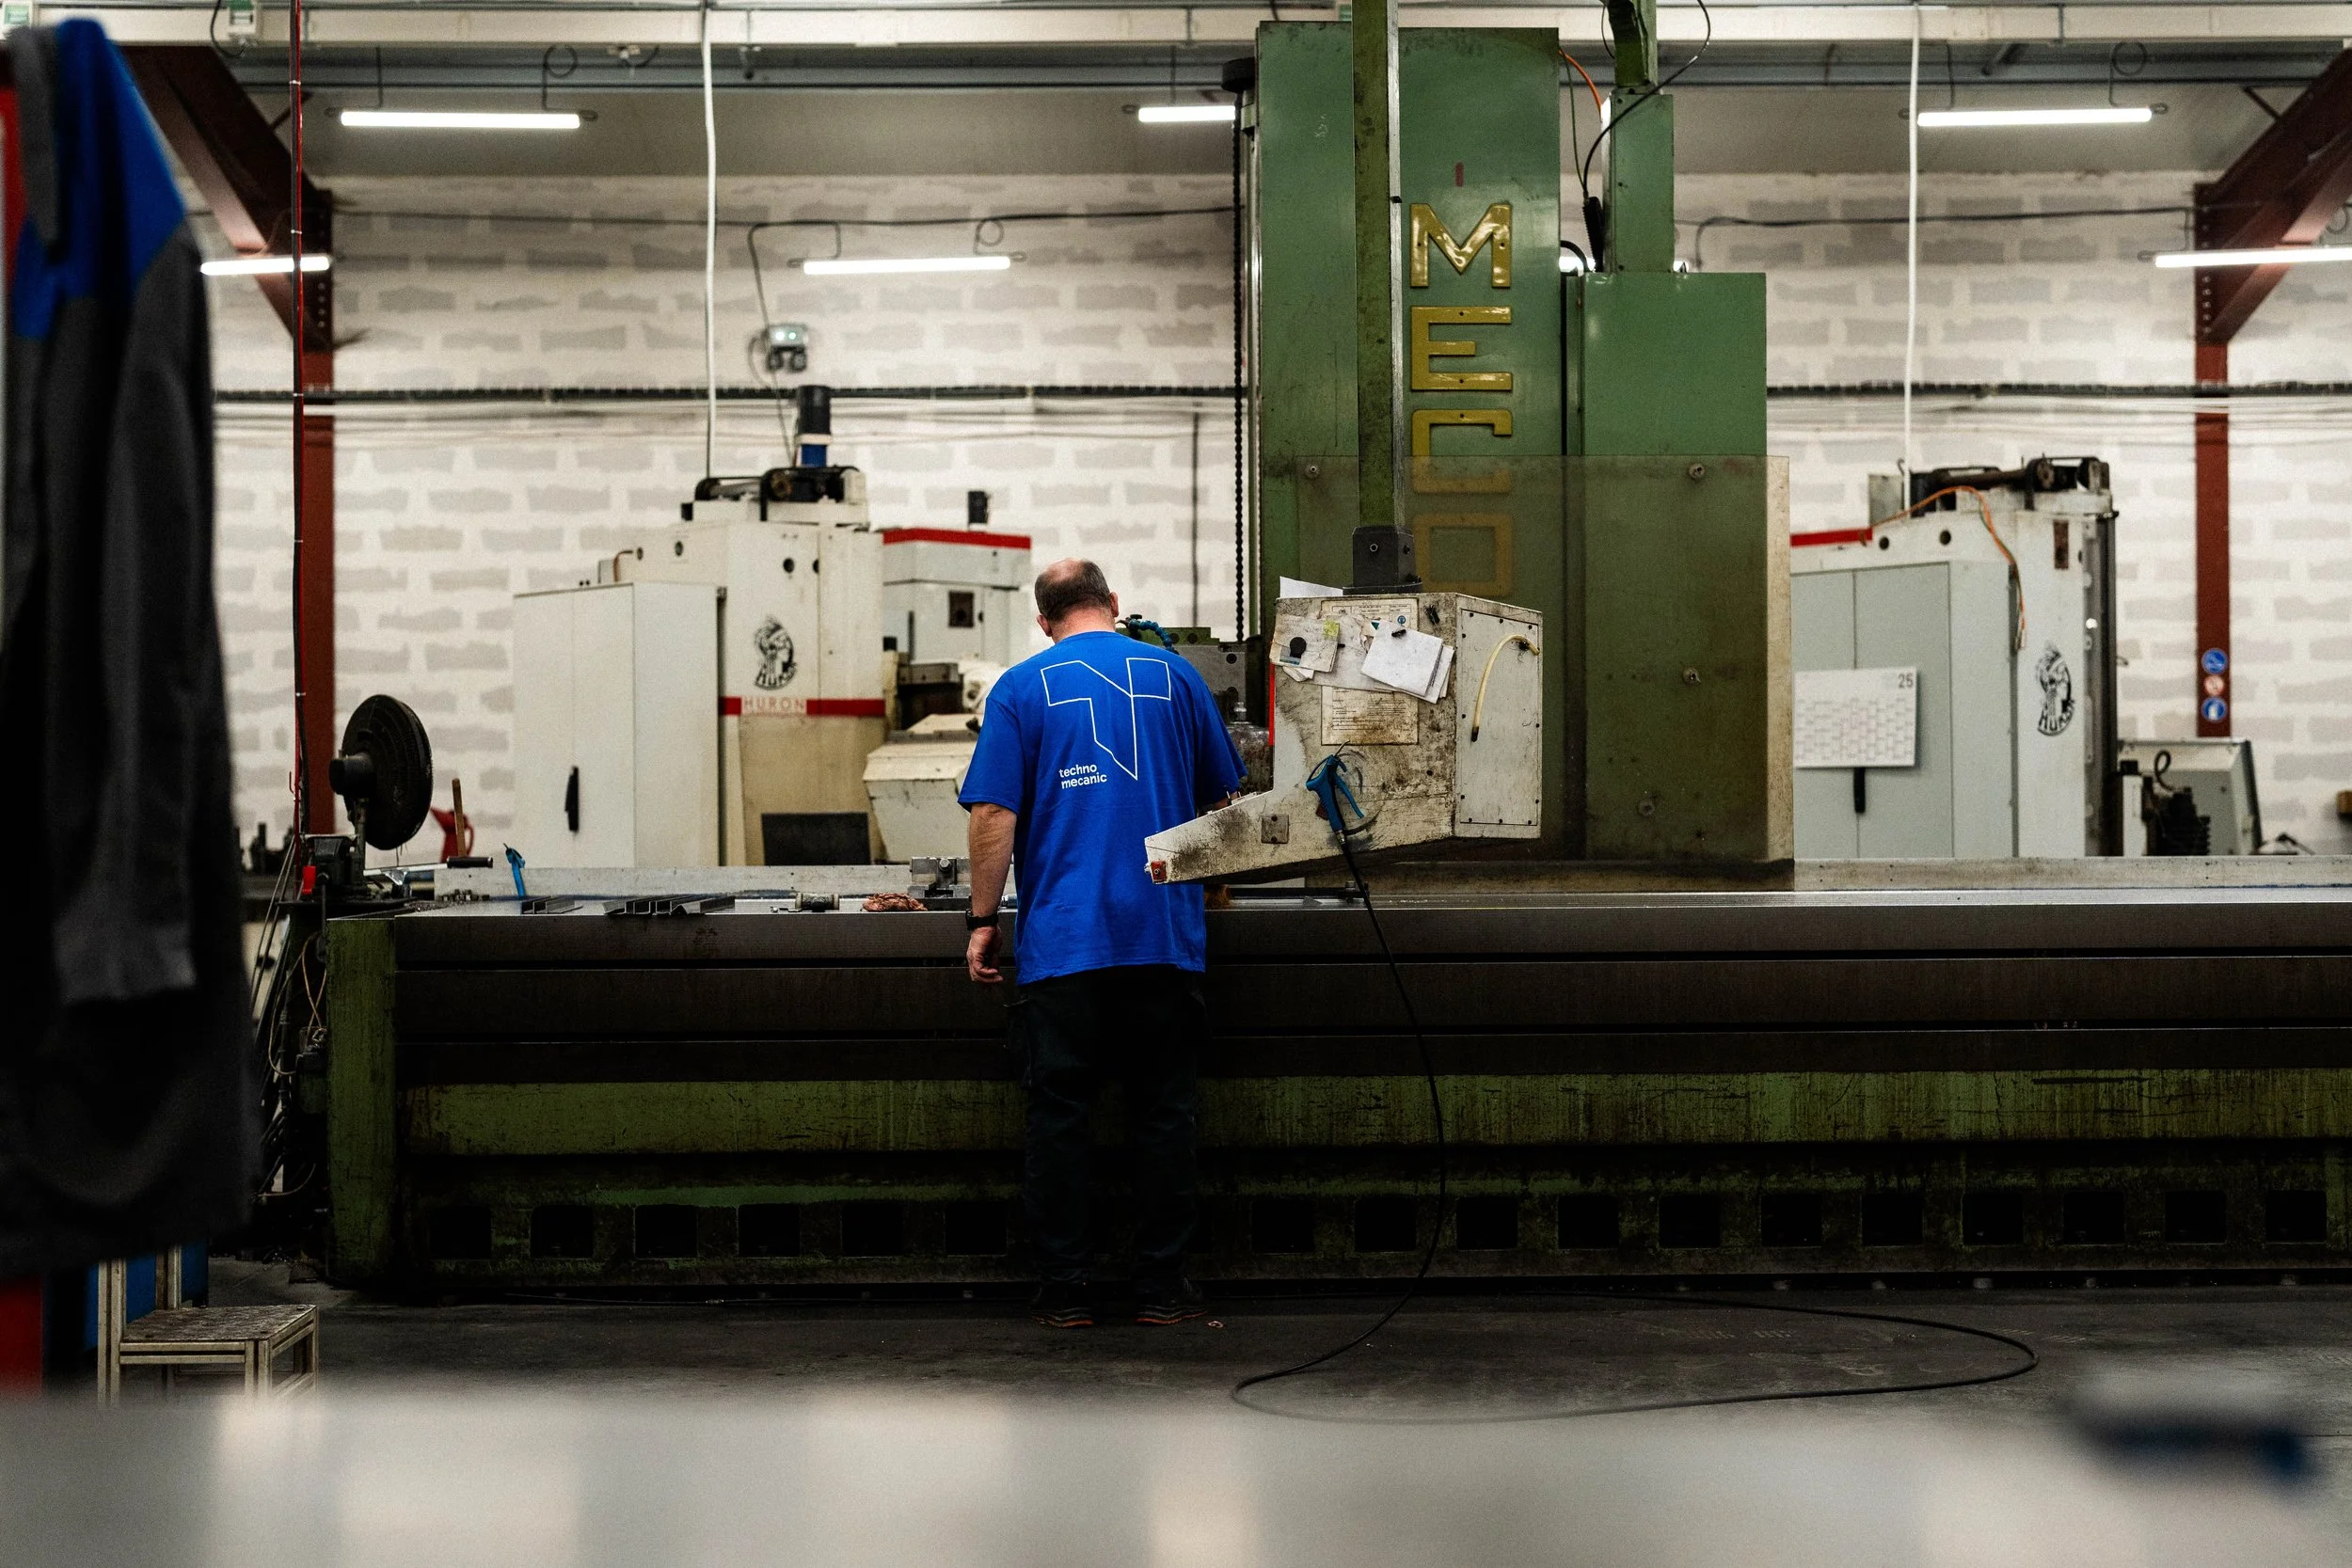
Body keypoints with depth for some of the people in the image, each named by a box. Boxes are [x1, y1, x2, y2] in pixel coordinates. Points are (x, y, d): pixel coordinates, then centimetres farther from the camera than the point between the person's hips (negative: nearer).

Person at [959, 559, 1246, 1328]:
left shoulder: (1021, 687, 2)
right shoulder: (1172, 674, 9)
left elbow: (994, 814, -5)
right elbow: (1223, 797, 17)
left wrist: (983, 920, 2)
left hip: (1060, 940, -1)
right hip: (1164, 935, 2)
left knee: (1059, 1113, 4)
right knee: (1164, 1111, 7)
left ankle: (1064, 1289, 6)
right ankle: (1162, 1285, 8)